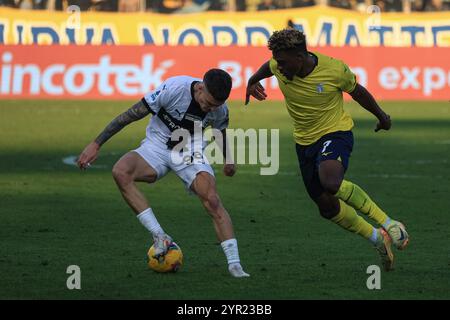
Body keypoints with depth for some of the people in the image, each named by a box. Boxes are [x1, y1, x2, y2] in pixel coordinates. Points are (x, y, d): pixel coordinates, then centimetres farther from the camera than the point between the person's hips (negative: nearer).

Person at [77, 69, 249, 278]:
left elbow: (221, 131, 14)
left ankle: (234, 264, -16)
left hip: (190, 152, 1)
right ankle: (160, 237, -30)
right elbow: (132, 115, -22)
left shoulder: (220, 109, -13)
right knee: (121, 172, -32)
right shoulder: (174, 88, -27)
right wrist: (96, 144, -21)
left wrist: (228, 159, 30)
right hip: (156, 148, -1)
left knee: (212, 200, -24)